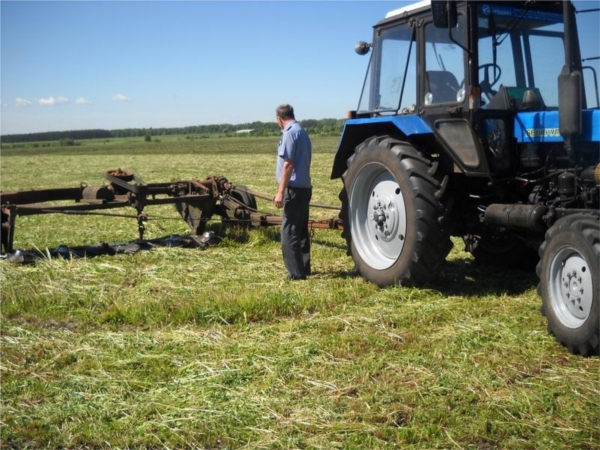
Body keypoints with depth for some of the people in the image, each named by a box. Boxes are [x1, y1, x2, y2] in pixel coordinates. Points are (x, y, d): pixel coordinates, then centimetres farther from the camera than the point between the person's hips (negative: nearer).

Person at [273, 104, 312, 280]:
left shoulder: (289, 133, -13)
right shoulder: (303, 132, 15)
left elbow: (288, 164, -19)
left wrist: (280, 192, -18)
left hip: (294, 188, -9)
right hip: (304, 187, 9)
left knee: (289, 232, -5)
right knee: (301, 231, 16)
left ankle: (296, 272, -4)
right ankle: (304, 267, 23)